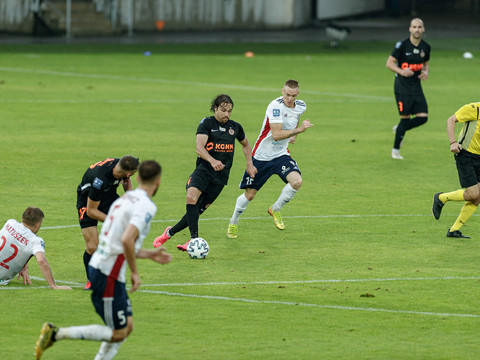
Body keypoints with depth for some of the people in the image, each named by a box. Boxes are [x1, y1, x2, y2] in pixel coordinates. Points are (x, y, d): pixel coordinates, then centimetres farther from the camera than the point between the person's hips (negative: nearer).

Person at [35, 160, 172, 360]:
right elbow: (127, 240, -29)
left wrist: (150, 254, 26)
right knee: (117, 333, -2)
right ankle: (56, 333, -6)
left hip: (99, 265, 9)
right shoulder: (147, 206, -14)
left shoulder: (124, 199, 15)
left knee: (127, 327, 15)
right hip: (108, 274, -9)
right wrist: (134, 272, -17)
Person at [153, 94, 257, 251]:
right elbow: (199, 147, -16)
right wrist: (212, 160, -34)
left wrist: (250, 164, 21)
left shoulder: (235, 127, 11)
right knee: (191, 197, -30)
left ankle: (170, 232, 12)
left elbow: (246, 145, 33)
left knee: (199, 210, -4)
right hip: (204, 168, -3)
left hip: (221, 174, 3)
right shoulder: (207, 123, -2)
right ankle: (194, 239, -28)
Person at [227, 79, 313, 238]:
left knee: (296, 181, -22)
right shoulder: (276, 106, -23)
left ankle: (275, 210, 4)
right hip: (262, 156, -5)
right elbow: (276, 135, -32)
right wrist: (299, 130, -37)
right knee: (249, 194, 3)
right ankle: (233, 223, 30)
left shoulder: (300, 107, -1)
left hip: (281, 154, 5)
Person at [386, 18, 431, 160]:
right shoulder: (402, 45, -10)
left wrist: (425, 72, 1)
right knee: (405, 117, -7)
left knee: (423, 117, -5)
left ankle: (399, 129, 23)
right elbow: (389, 63, -6)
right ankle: (396, 150, 8)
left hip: (416, 86, 5)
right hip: (402, 86, -5)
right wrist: (401, 71, -23)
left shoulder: (425, 47, 5)